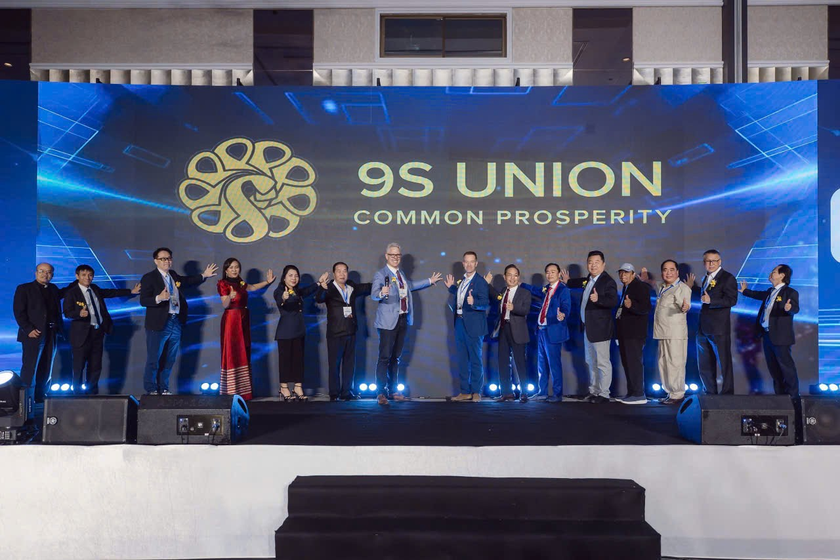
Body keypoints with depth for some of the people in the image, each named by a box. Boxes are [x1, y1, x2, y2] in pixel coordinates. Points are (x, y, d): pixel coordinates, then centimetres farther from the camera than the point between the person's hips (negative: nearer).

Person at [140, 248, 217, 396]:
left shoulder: (173, 275, 14)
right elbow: (143, 301, -14)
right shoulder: (149, 278, -6)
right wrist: (159, 298, -31)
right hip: (158, 324, -7)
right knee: (153, 360, 0)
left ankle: (163, 389, 23)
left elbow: (186, 280, 34)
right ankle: (151, 390, 12)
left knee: (169, 360, 13)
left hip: (176, 323, 7)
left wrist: (203, 275, 29)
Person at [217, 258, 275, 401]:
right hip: (231, 321, -7)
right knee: (232, 354, -8)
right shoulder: (223, 284, -6)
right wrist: (230, 297, -36)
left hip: (243, 321, 7)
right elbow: (225, 305, -16)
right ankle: (232, 392, -6)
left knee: (243, 355, 6)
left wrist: (267, 281, 23)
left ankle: (243, 391, 10)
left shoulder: (240, 283, 14)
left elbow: (253, 287, 32)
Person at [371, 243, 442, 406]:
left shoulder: (401, 273, 15)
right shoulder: (381, 274, -8)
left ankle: (393, 390, 22)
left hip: (403, 319, 7)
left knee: (396, 357, 13)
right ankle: (381, 392, -3)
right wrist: (381, 293, -43)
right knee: (385, 357, -8)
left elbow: (409, 285, 34)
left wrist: (429, 281, 38)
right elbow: (373, 294, -21)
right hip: (389, 321, -7)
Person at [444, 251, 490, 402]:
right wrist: (451, 287, 20)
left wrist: (473, 302, -38)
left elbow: (485, 303, -21)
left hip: (473, 325, -8)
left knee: (475, 359, 1)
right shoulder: (462, 280, 12)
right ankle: (465, 391, 21)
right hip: (460, 322, 8)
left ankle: (476, 392, 10)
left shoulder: (480, 281, -11)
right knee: (462, 359, 13)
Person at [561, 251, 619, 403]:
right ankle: (593, 391, 28)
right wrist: (568, 282, 40)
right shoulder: (589, 279, 10)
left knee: (602, 362, -2)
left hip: (600, 328, -9)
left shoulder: (608, 281, -16)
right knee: (591, 362, 18)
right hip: (588, 327, 9)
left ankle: (603, 394, 6)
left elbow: (614, 301, -29)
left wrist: (598, 299, -43)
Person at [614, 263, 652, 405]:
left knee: (634, 363, -10)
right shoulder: (625, 288, 18)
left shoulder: (641, 287, -9)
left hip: (634, 333, -9)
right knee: (627, 363, 12)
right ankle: (631, 393, 20)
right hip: (624, 333, 9)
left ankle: (639, 395, -7)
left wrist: (631, 305, -35)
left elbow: (646, 308, -20)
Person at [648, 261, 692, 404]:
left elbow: (685, 305, -24)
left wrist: (685, 307, -45)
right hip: (662, 333, 9)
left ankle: (677, 395, -1)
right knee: (662, 362, 12)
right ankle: (670, 392, 21)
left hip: (676, 334, -9)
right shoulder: (662, 287, 17)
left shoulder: (683, 288, -9)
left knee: (675, 364, -8)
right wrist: (646, 278, 29)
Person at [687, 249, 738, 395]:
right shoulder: (706, 279, 16)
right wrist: (692, 287, 25)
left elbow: (732, 300, -19)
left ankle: (727, 395, 6)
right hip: (703, 329, 8)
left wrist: (710, 300, -28)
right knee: (704, 366, 14)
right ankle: (710, 394, 24)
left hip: (719, 330, -8)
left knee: (724, 363, 0)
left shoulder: (727, 278, -8)